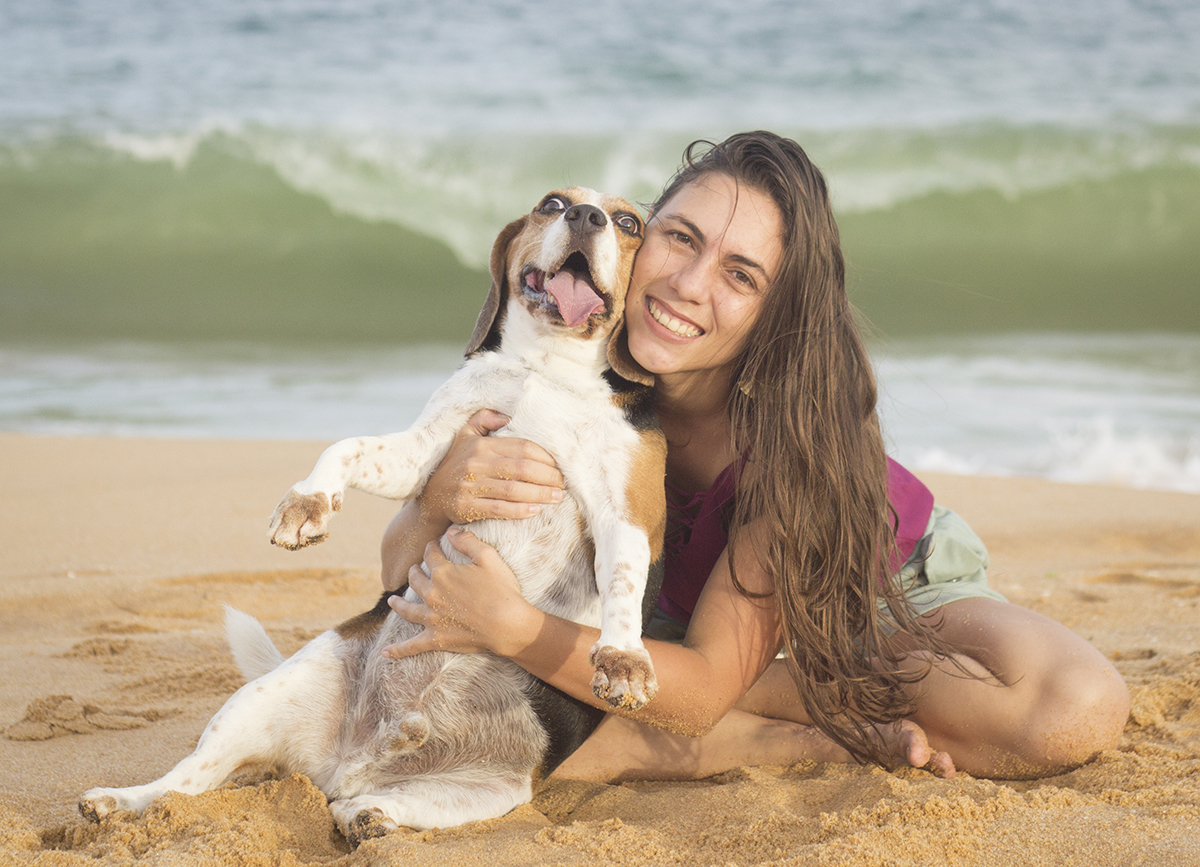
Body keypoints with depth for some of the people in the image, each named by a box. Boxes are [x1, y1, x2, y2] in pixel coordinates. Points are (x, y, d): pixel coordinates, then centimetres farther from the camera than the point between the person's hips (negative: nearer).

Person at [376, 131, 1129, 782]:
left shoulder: (800, 425, -36)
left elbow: (706, 689, -36)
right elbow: (411, 576, -19)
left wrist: (511, 626, -51)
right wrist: (438, 499, -43)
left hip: (889, 595, -2)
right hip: (694, 604, 3)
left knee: (1080, 711, -32)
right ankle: (844, 738, -14)